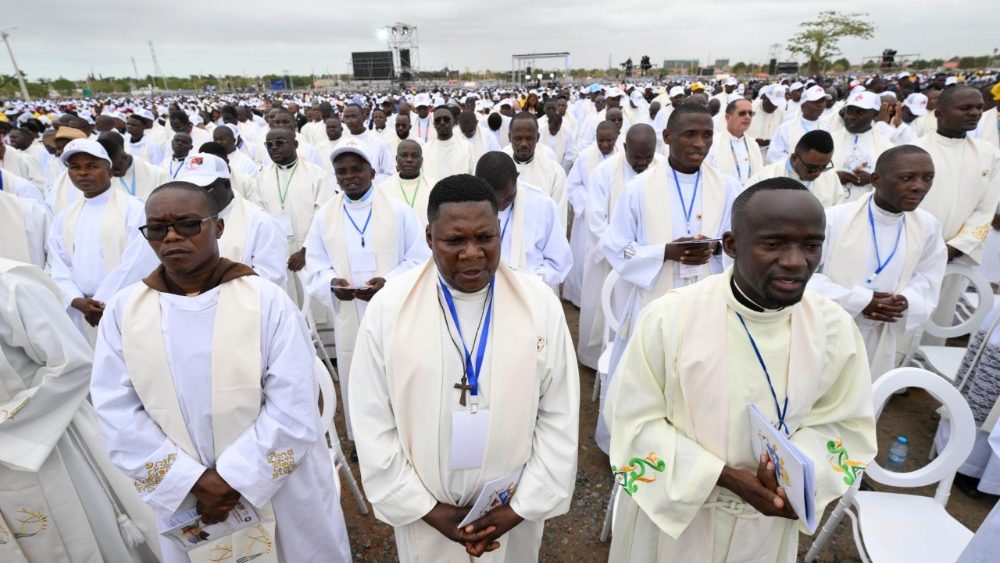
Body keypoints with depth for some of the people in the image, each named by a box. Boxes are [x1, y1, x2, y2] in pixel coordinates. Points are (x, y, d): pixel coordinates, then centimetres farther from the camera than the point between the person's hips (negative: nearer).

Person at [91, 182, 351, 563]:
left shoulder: (267, 300, -12)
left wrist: (232, 478, -15)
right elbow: (117, 413, -5)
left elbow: (293, 407, -15)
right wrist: (194, 480, -12)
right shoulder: (123, 309, -2)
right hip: (182, 496, 3)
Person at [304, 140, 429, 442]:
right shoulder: (323, 216, 6)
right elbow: (315, 269, 6)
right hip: (350, 319, 2)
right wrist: (332, 283, -16)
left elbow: (420, 260, -4)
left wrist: (388, 282, -20)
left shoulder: (399, 210, -2)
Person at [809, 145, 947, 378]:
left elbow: (926, 281, 8)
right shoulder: (833, 219, -17)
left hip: (879, 341, 4)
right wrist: (860, 301, -21)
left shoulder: (928, 227, -1)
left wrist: (905, 302, -16)